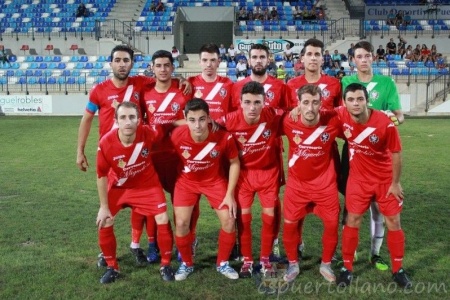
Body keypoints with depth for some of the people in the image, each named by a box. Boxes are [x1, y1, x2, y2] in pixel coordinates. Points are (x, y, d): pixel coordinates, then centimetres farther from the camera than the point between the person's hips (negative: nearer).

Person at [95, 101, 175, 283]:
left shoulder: (149, 134, -29)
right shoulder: (106, 143, -30)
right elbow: (102, 176, -15)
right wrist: (104, 207, -10)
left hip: (147, 184, 0)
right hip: (118, 186, 0)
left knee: (163, 220, -9)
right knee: (104, 223, -5)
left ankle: (165, 265, 13)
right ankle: (112, 267, 18)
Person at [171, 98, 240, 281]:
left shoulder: (224, 137, -29)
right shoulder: (177, 136, -28)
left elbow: (234, 163, -11)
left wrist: (230, 194, -12)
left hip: (215, 181, 0)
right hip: (187, 181, 0)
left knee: (229, 221, -6)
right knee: (181, 223, -7)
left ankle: (222, 263, 19)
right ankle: (187, 264, 20)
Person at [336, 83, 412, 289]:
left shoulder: (385, 123, -24)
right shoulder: (342, 116, -18)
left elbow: (396, 153, -12)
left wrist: (395, 183, -7)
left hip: (386, 179, -1)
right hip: (358, 179, 1)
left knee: (393, 222, 6)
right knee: (353, 221, 2)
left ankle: (398, 270, 24)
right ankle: (347, 268, 16)